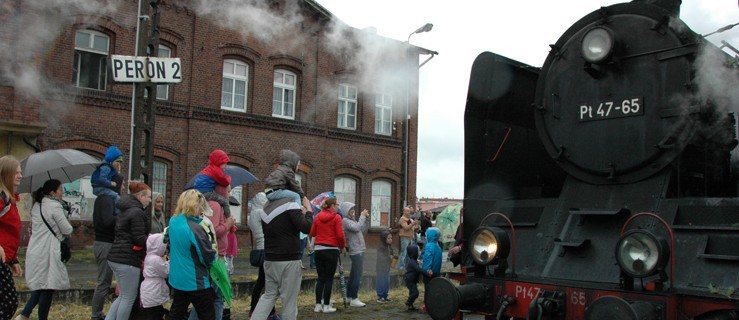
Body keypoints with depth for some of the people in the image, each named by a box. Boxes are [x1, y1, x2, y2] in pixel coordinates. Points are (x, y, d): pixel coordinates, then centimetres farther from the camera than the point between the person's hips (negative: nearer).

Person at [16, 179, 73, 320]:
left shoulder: (36, 206, 13)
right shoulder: (55, 206, -13)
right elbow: (67, 230, -11)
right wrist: (67, 228, 11)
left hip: (35, 250, 9)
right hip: (48, 252, -9)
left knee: (40, 285, 17)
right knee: (48, 287, 1)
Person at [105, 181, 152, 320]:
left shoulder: (126, 210, 16)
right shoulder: (137, 212, -14)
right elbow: (139, 239, -18)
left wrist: (151, 237, 14)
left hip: (116, 258, 10)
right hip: (127, 260, -10)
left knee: (123, 296, 17)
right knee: (129, 298, 0)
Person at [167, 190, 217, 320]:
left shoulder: (173, 222, 1)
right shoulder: (195, 228, -24)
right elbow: (209, 259, -18)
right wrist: (214, 252, 2)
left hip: (177, 279, 8)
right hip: (196, 282, -8)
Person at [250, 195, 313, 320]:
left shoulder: (267, 209, 11)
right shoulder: (290, 205, -12)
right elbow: (306, 227, -20)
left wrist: (301, 212, 18)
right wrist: (308, 209, -5)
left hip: (270, 260, 7)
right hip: (289, 261, -7)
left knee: (269, 295, 17)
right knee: (289, 299, 2)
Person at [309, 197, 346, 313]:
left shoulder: (318, 217, 6)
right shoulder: (336, 217, -8)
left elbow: (312, 233, 11)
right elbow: (340, 235, -12)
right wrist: (342, 246, 4)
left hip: (318, 249, 5)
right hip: (331, 250, -5)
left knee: (320, 278, 11)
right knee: (329, 278, 3)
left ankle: (318, 305, 12)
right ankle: (326, 306, 6)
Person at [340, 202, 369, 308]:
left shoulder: (353, 220, 16)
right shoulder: (345, 220, -10)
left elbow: (363, 231, 18)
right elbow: (357, 228, -23)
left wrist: (366, 218, 9)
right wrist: (362, 216, -13)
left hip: (358, 250, 10)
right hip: (356, 251, -10)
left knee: (353, 275, 15)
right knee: (358, 275, -8)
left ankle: (349, 297, 23)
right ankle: (354, 299, -4)